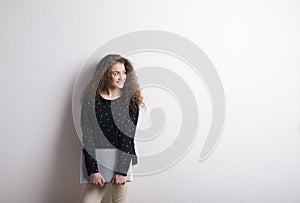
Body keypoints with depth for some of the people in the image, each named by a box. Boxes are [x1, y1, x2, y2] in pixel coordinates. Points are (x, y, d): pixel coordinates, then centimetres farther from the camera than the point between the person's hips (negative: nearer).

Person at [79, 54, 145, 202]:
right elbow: (87, 138, -5)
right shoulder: (91, 100, -1)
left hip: (122, 161, 0)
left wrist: (122, 170, -14)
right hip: (97, 161, 0)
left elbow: (128, 137, -7)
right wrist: (93, 170, -12)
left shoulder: (130, 101, -1)